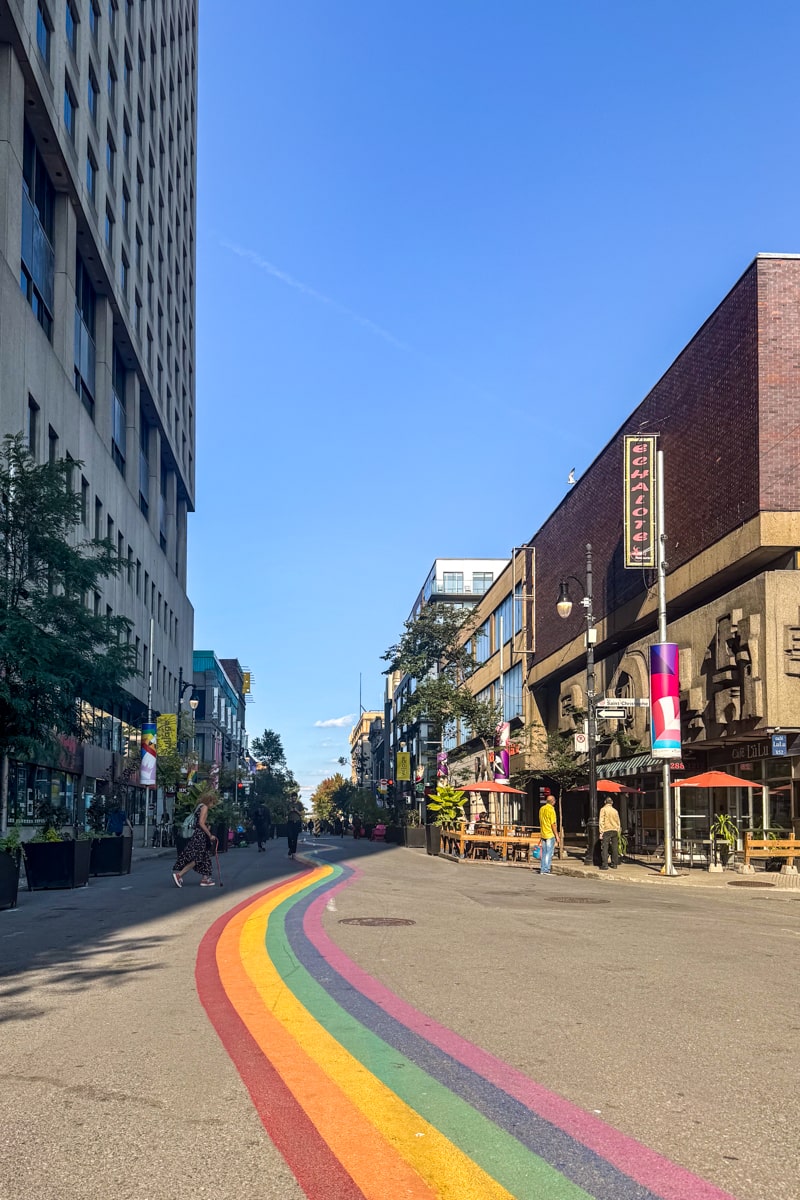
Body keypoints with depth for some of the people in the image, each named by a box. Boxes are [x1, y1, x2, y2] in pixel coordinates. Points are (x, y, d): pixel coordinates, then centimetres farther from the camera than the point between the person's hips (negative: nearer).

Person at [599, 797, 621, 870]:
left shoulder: (603, 809, -1)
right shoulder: (615, 811, 13)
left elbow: (601, 821, -8)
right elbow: (618, 823, 15)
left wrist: (601, 832, -8)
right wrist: (618, 832, 20)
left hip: (606, 831, -5)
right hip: (615, 831, 5)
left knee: (604, 848, -6)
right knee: (614, 848, 9)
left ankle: (605, 865, -12)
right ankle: (614, 864, 12)